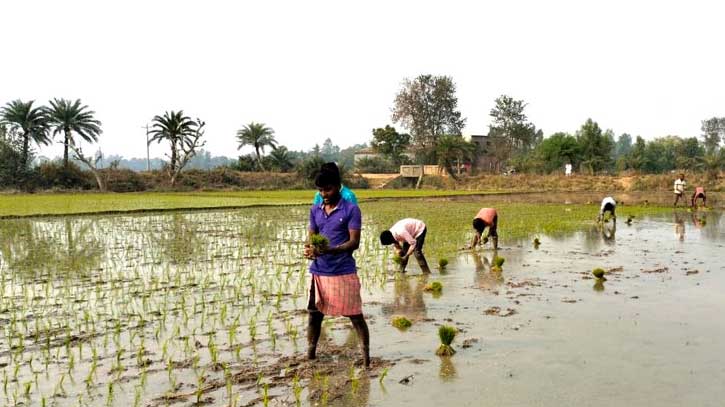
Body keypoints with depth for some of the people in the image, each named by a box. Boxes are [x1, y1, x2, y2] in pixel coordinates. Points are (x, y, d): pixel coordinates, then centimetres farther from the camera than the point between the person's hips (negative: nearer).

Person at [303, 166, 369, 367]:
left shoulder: (351, 210, -7)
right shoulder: (315, 210, 9)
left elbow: (354, 242, -11)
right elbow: (311, 236, 11)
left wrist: (329, 250, -26)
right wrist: (309, 249, -14)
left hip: (343, 271, -5)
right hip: (318, 271, 5)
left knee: (355, 315, 1)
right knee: (314, 314, 10)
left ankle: (366, 356, 13)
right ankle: (310, 355, 24)